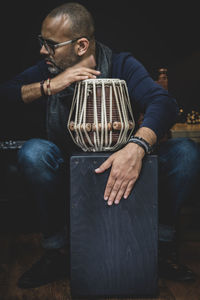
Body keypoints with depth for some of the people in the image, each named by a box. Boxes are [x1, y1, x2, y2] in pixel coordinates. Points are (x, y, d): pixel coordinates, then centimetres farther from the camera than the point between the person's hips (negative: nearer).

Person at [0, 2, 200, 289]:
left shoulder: (121, 65, -9)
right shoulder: (50, 69, 1)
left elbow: (164, 102, -26)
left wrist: (137, 147, -46)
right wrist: (50, 86, -22)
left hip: (121, 164, -1)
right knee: (33, 152, -30)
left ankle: (163, 244, -7)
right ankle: (55, 250, -14)